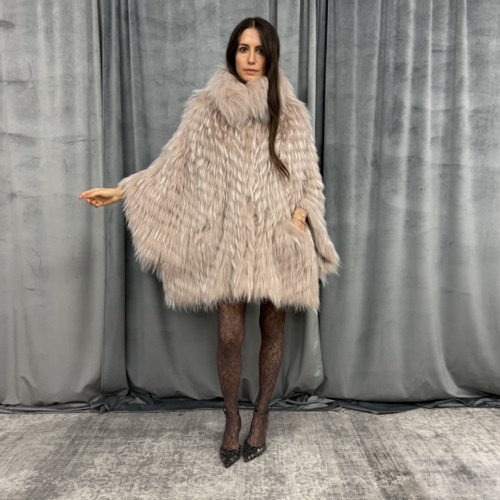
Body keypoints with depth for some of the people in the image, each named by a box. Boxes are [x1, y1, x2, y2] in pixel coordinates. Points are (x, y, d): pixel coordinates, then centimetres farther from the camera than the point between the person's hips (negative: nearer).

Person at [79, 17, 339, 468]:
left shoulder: (292, 114, 4)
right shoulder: (205, 109, 3)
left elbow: (310, 179, 7)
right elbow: (173, 166, 6)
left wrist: (301, 216, -10)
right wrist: (121, 192, 3)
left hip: (277, 240, 1)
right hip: (228, 240, -1)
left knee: (273, 329, 9)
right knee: (229, 335, -1)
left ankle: (261, 415, 30)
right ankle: (232, 417, 24)